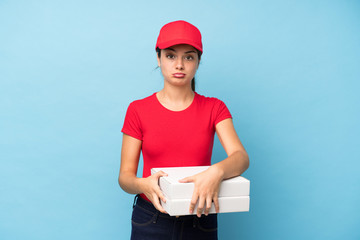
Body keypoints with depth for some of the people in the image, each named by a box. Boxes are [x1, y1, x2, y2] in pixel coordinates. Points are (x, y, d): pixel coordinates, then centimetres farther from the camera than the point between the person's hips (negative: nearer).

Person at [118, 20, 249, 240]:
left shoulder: (214, 108, 0)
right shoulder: (138, 110, -2)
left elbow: (242, 158, -14)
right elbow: (125, 176, -3)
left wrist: (216, 172, -35)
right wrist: (143, 185, -25)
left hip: (200, 222, 1)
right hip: (150, 220, 0)